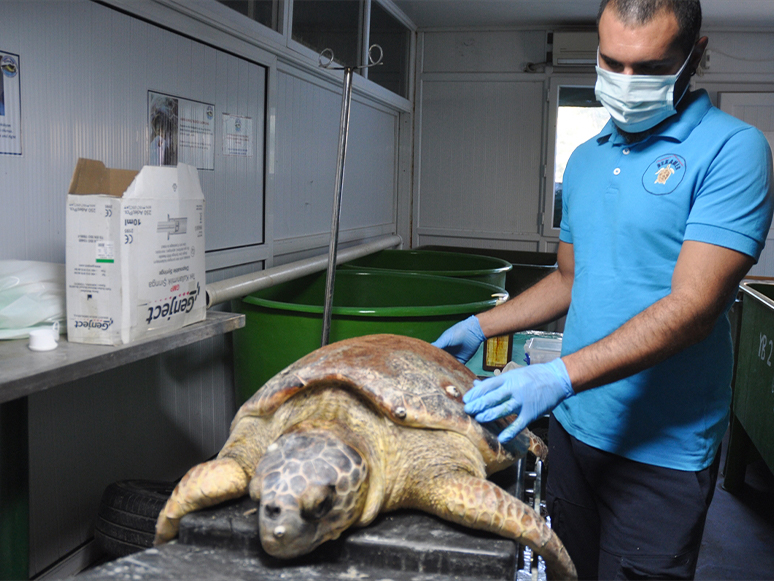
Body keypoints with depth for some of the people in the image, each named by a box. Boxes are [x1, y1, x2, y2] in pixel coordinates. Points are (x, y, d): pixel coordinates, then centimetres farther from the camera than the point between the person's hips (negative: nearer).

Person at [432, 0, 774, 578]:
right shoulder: (586, 158, 10)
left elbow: (693, 307, -22)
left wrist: (559, 376, -30)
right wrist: (481, 326, 8)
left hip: (660, 449, -6)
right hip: (573, 422, 6)